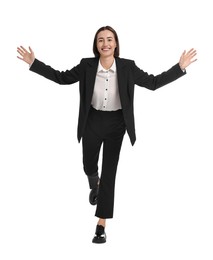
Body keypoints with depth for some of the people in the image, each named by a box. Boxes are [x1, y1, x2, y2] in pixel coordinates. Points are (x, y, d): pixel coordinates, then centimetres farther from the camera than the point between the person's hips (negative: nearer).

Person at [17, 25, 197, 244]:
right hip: (92, 122, 1)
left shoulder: (127, 67, -13)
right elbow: (61, 77, -1)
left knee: (109, 172, 3)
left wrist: (180, 67, -11)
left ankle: (101, 224, 12)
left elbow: (154, 82, -4)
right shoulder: (87, 66, -12)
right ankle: (95, 187, 57)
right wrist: (33, 63, -6)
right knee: (89, 167, 17)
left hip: (116, 124, -1)